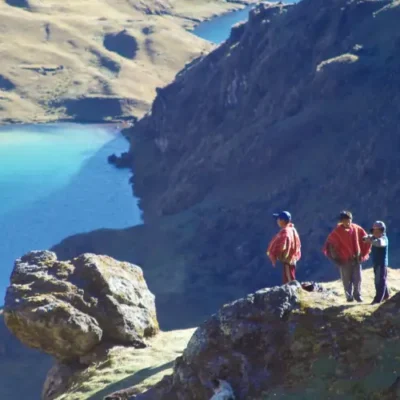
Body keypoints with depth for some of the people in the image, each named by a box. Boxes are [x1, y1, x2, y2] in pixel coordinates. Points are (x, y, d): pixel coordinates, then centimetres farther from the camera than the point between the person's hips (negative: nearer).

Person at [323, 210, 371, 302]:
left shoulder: (357, 229, -3)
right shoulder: (337, 232, -11)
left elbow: (366, 240, 10)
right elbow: (330, 244, -5)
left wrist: (363, 253, 8)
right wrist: (336, 257, -5)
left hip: (356, 258, 2)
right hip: (344, 260, -2)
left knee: (357, 278, 2)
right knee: (347, 280, 2)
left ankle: (357, 295, 16)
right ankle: (349, 296, 13)